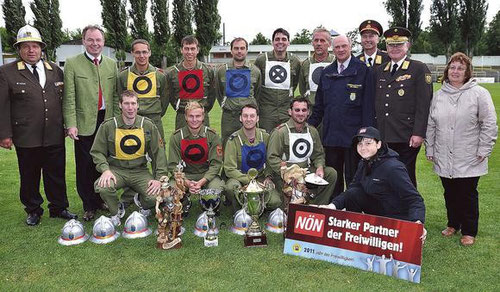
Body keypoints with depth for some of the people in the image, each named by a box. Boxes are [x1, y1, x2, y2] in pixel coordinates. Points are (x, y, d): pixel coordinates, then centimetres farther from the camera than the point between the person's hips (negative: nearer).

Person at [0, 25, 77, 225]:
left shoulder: (55, 70, 9)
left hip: (55, 136, 2)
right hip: (26, 138, -2)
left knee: (57, 174, 10)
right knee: (29, 177, 10)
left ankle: (59, 208, 25)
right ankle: (33, 211, 27)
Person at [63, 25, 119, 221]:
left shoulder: (112, 64, 10)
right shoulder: (72, 64, 0)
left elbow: (115, 95, 11)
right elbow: (69, 97, -4)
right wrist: (70, 124, -10)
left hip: (107, 121, 3)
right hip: (84, 122, -3)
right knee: (85, 166, 5)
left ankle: (101, 199, 26)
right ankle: (89, 206, 17)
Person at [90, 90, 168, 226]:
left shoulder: (148, 126, 1)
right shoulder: (108, 126, -2)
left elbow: (159, 152, 1)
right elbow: (97, 152, 2)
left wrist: (160, 178, -8)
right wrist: (105, 169, -18)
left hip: (140, 170, 0)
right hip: (116, 170, 0)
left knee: (155, 196, -24)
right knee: (102, 187, -32)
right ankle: (115, 214, 1)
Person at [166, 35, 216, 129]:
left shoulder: (208, 70, 2)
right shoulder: (172, 72, 1)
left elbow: (212, 93, 10)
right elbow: (169, 95, 11)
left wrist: (205, 109, 5)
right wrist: (179, 109, 6)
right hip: (181, 117, 0)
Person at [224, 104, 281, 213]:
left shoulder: (265, 137, 0)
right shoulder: (234, 140, -10)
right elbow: (229, 169, -14)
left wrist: (268, 177, -6)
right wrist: (249, 181, -24)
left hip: (261, 177, 2)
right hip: (240, 178, -2)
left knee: (275, 202, -22)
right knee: (231, 186, -36)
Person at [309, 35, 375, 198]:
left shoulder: (362, 71, -2)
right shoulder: (326, 73, 13)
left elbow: (368, 105, -6)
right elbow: (319, 105, 17)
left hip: (353, 135, -4)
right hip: (331, 135, 5)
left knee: (353, 179, 5)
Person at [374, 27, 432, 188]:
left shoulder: (419, 69, 0)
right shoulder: (379, 70, 15)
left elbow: (423, 104, -7)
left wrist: (418, 133, -14)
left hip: (406, 138, -4)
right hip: (382, 138, 5)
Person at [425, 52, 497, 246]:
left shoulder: (479, 94, -4)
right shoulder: (439, 95, 8)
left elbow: (489, 125, -5)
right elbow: (431, 125, 11)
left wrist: (483, 151, -8)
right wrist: (430, 150, 9)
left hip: (469, 160, -3)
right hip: (444, 159, 4)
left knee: (468, 194, 6)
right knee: (450, 193, 13)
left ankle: (469, 231, 20)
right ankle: (453, 224, 31)